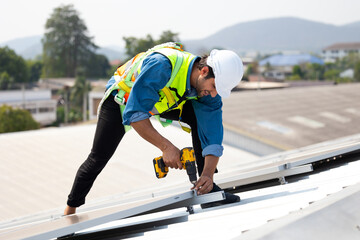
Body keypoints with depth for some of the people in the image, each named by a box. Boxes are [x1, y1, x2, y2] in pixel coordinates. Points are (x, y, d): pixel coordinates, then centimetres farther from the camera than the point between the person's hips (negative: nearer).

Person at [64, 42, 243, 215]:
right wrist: (166, 146, -49)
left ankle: (208, 188, -12)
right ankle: (71, 207, 23)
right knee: (99, 157, -1)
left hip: (163, 100, 4)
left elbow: (213, 137, -25)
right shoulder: (161, 65, -44)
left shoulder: (209, 89, -25)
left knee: (201, 116, -19)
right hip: (122, 96, -4)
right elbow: (133, 114, -44)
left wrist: (208, 174, -39)